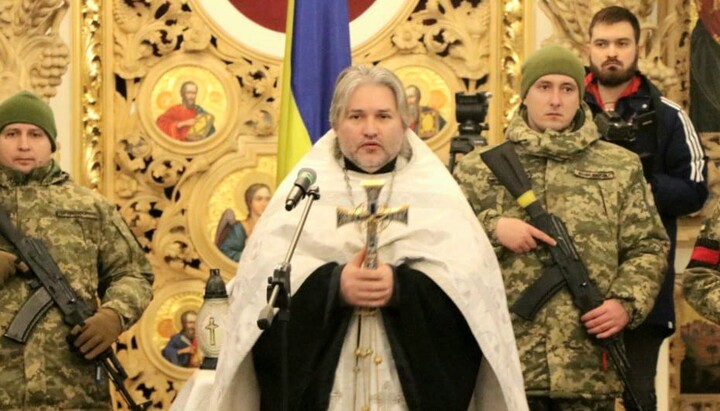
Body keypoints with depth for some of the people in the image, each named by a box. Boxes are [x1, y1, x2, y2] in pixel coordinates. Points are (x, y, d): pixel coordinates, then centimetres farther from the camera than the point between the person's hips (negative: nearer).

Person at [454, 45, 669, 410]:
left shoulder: (619, 167, 11)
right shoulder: (480, 168, 8)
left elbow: (648, 247, 10)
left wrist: (627, 303, -6)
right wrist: (492, 228, -12)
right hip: (504, 363, -1)